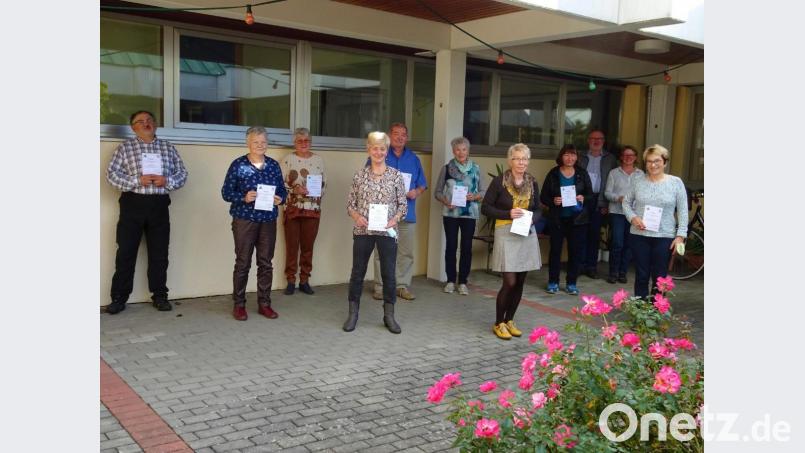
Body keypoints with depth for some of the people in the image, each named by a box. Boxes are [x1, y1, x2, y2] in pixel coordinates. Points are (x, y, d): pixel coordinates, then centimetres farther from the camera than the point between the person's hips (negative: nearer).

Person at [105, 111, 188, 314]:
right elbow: (111, 174, -4)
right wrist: (137, 181, -17)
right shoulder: (125, 147, 4)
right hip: (133, 204, -2)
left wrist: (167, 181, -11)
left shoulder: (168, 147, 11)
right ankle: (119, 297, 10)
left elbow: (182, 174, 9)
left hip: (159, 205, 2)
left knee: (159, 252, 7)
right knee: (126, 251, 1)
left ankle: (159, 295, 17)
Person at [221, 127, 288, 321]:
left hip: (268, 221, 4)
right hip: (244, 220, -3)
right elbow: (226, 192, -4)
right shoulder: (238, 164, -4)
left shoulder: (274, 165, 7)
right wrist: (243, 198, -21)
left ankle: (264, 303, 19)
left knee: (266, 263, 8)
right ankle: (239, 304, 14)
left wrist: (280, 199, -9)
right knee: (243, 263, 2)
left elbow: (282, 190, 13)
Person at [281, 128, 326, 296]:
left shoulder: (319, 160, 9)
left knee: (308, 246, 7)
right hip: (292, 208, -2)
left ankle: (304, 280, 17)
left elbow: (324, 182, 12)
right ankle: (291, 281, 11)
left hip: (313, 209, 2)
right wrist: (294, 189, -16)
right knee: (292, 246, 1)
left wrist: (318, 192, -6)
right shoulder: (288, 159, 1)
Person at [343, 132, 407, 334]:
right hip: (362, 231, 1)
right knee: (358, 271, 7)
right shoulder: (359, 175, 4)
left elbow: (403, 204, 3)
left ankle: (389, 315, 17)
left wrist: (395, 219, -14)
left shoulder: (396, 175, 3)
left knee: (389, 273, 3)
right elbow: (350, 203, 6)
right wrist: (356, 216, -13)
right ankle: (353, 313, 20)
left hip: (388, 231, 0)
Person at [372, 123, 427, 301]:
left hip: (407, 213, 4)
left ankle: (403, 286, 15)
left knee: (406, 252, 6)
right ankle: (380, 287, 6)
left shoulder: (413, 159, 15)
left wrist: (416, 192, -5)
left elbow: (422, 184, 16)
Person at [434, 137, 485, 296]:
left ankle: (463, 282, 10)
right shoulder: (447, 168, 4)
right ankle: (450, 281, 14)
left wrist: (475, 196, -12)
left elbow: (482, 191, 8)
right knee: (451, 246, 4)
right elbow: (438, 192, 6)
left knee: (466, 247, 1)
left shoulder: (476, 168, 6)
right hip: (450, 213, 0)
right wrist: (445, 201, -13)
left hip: (469, 213, 0)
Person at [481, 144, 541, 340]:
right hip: (506, 234, -5)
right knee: (510, 282, -8)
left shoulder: (532, 184, 8)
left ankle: (509, 320, 25)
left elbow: (538, 210, 16)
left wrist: (532, 218, -6)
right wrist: (508, 214, -16)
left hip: (527, 234, 5)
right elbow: (485, 207, -5)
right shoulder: (499, 182, -6)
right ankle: (499, 323, 10)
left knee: (520, 282, 8)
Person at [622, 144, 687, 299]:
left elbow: (683, 211, 0)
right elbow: (626, 202, 11)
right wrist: (633, 218, -8)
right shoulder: (637, 182, 4)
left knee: (660, 278, 3)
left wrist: (680, 235, -6)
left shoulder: (676, 182, 0)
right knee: (641, 276, 7)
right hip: (639, 235, 1)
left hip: (664, 237, -1)